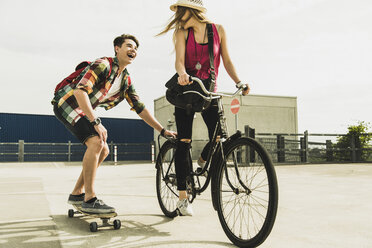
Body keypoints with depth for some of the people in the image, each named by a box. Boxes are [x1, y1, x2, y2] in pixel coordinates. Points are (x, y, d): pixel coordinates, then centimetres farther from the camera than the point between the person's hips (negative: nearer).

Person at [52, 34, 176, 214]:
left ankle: (77, 194, 17)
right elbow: (80, 91, -30)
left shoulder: (126, 80, 7)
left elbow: (140, 108, 9)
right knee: (96, 142, -24)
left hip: (84, 111, 9)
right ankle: (89, 199, -16)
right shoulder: (103, 65, -19)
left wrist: (162, 130, 4)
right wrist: (96, 123, -32)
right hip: (67, 103, -9)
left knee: (103, 150, 6)